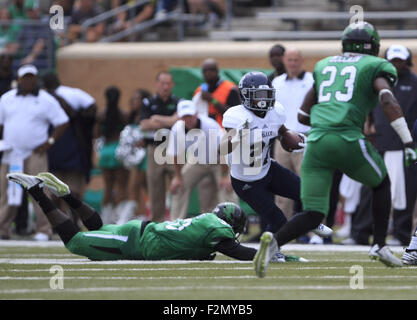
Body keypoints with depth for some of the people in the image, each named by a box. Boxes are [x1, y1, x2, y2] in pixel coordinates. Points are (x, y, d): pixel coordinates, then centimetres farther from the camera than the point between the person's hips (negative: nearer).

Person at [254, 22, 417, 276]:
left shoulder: (324, 66, 24)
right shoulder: (375, 67, 9)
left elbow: (303, 115, 25)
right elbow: (388, 100, -10)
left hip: (316, 142, 4)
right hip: (348, 141, -4)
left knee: (313, 215, 4)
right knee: (382, 183, 27)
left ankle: (273, 241, -22)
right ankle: (379, 245, 22)